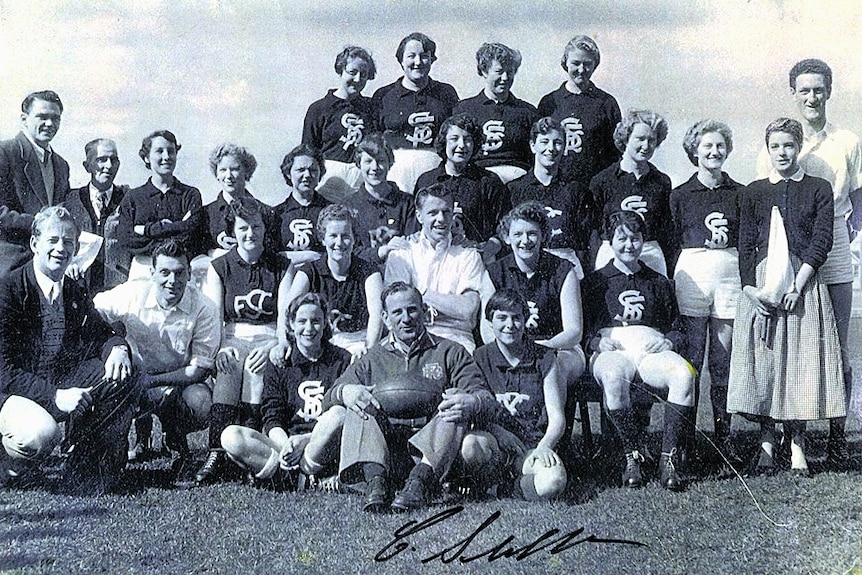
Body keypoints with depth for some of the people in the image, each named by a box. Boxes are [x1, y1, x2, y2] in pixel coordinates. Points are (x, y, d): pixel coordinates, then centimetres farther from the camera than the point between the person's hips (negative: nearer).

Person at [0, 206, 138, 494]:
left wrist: (117, 348, -16)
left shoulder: (76, 292, 12)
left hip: (63, 381, 6)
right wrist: (54, 396, -29)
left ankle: (85, 476, -7)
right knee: (41, 432, -37)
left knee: (124, 382, -18)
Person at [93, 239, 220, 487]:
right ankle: (141, 438, 8)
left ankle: (182, 454, 2)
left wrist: (150, 380, -23)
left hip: (181, 381, -2)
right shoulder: (132, 294, -14)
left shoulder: (204, 310, -17)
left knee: (199, 400, -34)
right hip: (138, 376, 2)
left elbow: (200, 370, -16)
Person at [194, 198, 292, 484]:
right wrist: (220, 347, -18)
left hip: (269, 340, 0)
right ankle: (216, 453, -38)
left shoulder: (281, 265, 11)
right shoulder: (219, 267, 12)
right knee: (227, 366, -33)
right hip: (231, 338, 1)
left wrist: (274, 346, -19)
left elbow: (285, 317, 1)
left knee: (258, 367, -34)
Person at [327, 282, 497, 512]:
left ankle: (420, 480, -42)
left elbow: (486, 398, 3)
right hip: (386, 450, 2)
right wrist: (345, 392, -16)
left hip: (436, 449, -1)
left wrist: (471, 403, -23)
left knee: (457, 406, -26)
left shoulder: (450, 352, 16)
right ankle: (375, 480, -36)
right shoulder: (372, 360, 20)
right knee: (358, 406, -18)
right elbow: (328, 400, 10)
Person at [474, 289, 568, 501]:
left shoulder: (545, 359, 8)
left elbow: (557, 417, 2)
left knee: (552, 483, -35)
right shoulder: (479, 359, 9)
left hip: (535, 445, 0)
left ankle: (507, 485, -3)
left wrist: (544, 445, -19)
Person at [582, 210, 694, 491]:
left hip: (652, 349, 2)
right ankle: (632, 455, -26)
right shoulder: (595, 282, 19)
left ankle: (668, 457, -28)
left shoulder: (658, 283, 26)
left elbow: (677, 328, 23)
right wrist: (598, 341, -8)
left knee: (684, 374, -33)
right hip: (612, 350, -2)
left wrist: (669, 341, 1)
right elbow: (580, 329, 13)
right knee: (614, 376, -40)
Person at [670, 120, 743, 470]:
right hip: (691, 274, -1)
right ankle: (683, 440, 3)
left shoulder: (738, 193, 13)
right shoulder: (680, 195, 8)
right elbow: (671, 244, 6)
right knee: (689, 362, -3)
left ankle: (724, 438, 11)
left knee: (724, 363, 3)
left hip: (730, 276, 2)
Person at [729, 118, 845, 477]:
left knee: (801, 360, -3)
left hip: (803, 282, -1)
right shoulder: (754, 192, 13)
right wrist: (751, 289, -7)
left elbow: (821, 241, -1)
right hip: (761, 286, 1)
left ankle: (797, 446, 4)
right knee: (762, 362, -1)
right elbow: (745, 245, 7)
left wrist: (797, 286, -12)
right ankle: (766, 442, 6)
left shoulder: (818, 190, 8)